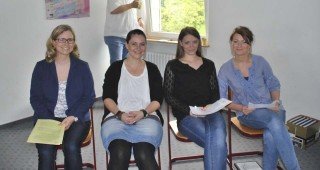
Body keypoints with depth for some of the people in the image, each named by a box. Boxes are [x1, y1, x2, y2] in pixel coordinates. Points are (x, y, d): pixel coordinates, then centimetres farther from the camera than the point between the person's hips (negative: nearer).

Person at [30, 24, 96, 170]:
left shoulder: (82, 67, 5)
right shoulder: (41, 67, 6)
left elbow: (89, 97, 2)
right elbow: (35, 98, 3)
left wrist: (73, 117, -14)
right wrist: (50, 121, -13)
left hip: (76, 119, 0)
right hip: (47, 119, 1)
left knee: (71, 147, -30)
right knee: (46, 152, -27)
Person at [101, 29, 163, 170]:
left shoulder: (152, 69, 17)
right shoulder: (115, 68, 15)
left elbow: (158, 99, 10)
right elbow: (107, 97, 8)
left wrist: (143, 112, -10)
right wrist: (120, 114, -11)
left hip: (147, 117, 1)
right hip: (117, 117, 0)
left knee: (144, 155, -32)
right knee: (119, 154, -33)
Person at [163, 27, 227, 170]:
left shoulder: (208, 65, 20)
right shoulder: (173, 66, 10)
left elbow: (215, 92, 18)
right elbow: (168, 96, 4)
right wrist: (189, 110, -11)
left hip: (210, 112, 3)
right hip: (185, 115, -3)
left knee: (218, 142, -32)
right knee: (218, 144, -30)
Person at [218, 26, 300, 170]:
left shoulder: (260, 62, 4)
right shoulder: (225, 69, 1)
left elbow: (274, 85, 13)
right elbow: (221, 99, 1)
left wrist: (276, 101, -7)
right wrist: (241, 108, -14)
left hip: (270, 109, 2)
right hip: (247, 115, -1)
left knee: (270, 136, -34)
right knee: (274, 121, -35)